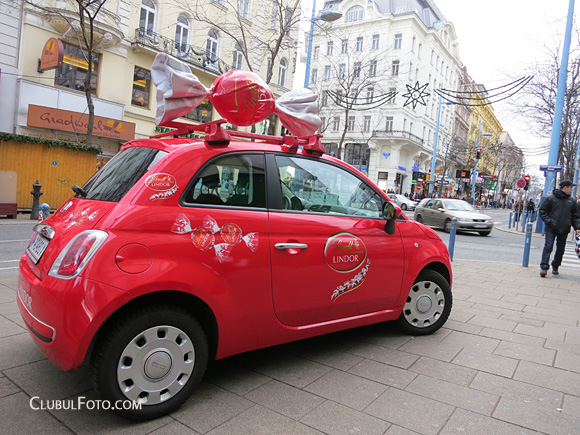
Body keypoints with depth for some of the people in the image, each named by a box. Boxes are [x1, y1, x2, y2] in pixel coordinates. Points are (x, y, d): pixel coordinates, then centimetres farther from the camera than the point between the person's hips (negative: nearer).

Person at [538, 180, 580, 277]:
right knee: (548, 247, -11)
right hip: (551, 229, -4)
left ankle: (555, 266, 24)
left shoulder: (572, 201, 10)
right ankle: (544, 267, -14)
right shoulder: (551, 198, -3)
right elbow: (542, 211, 0)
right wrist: (549, 221, -12)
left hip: (564, 230, 4)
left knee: (560, 249, 10)